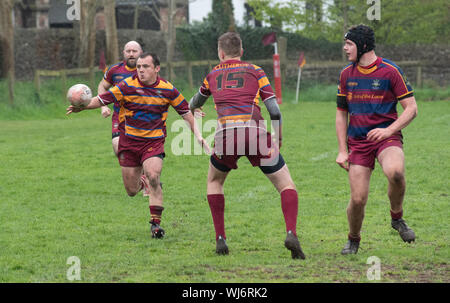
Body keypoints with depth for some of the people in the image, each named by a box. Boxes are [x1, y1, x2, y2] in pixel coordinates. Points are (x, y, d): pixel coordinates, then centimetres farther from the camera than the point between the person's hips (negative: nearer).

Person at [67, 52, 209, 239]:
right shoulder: (127, 86, -8)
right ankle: (141, 181, 44)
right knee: (131, 191, 5)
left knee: (153, 178, -24)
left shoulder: (168, 90, -4)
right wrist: (82, 106, -26)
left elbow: (186, 113, 6)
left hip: (154, 142, -1)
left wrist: (198, 136, 1)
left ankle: (156, 223, -16)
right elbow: (102, 99, -8)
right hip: (129, 142, 1)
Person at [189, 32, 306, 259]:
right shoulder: (255, 71, 15)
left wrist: (192, 108, 68)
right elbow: (274, 109, 5)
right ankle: (291, 234, -18)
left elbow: (196, 102, 44)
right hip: (256, 134, -2)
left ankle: (220, 239, 18)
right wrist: (278, 138, 20)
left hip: (225, 136, 2)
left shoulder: (213, 75, 22)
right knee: (286, 185, 6)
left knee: (214, 181, 29)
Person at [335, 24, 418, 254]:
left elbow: (411, 108, -4)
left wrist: (389, 130, -18)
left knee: (395, 172, -35)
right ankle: (353, 240, 22)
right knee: (358, 199, -7)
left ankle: (397, 218, -7)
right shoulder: (346, 74, 9)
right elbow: (341, 114, 17)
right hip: (358, 142, 3)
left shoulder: (390, 71, -4)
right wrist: (342, 150, 9)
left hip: (387, 137, -3)